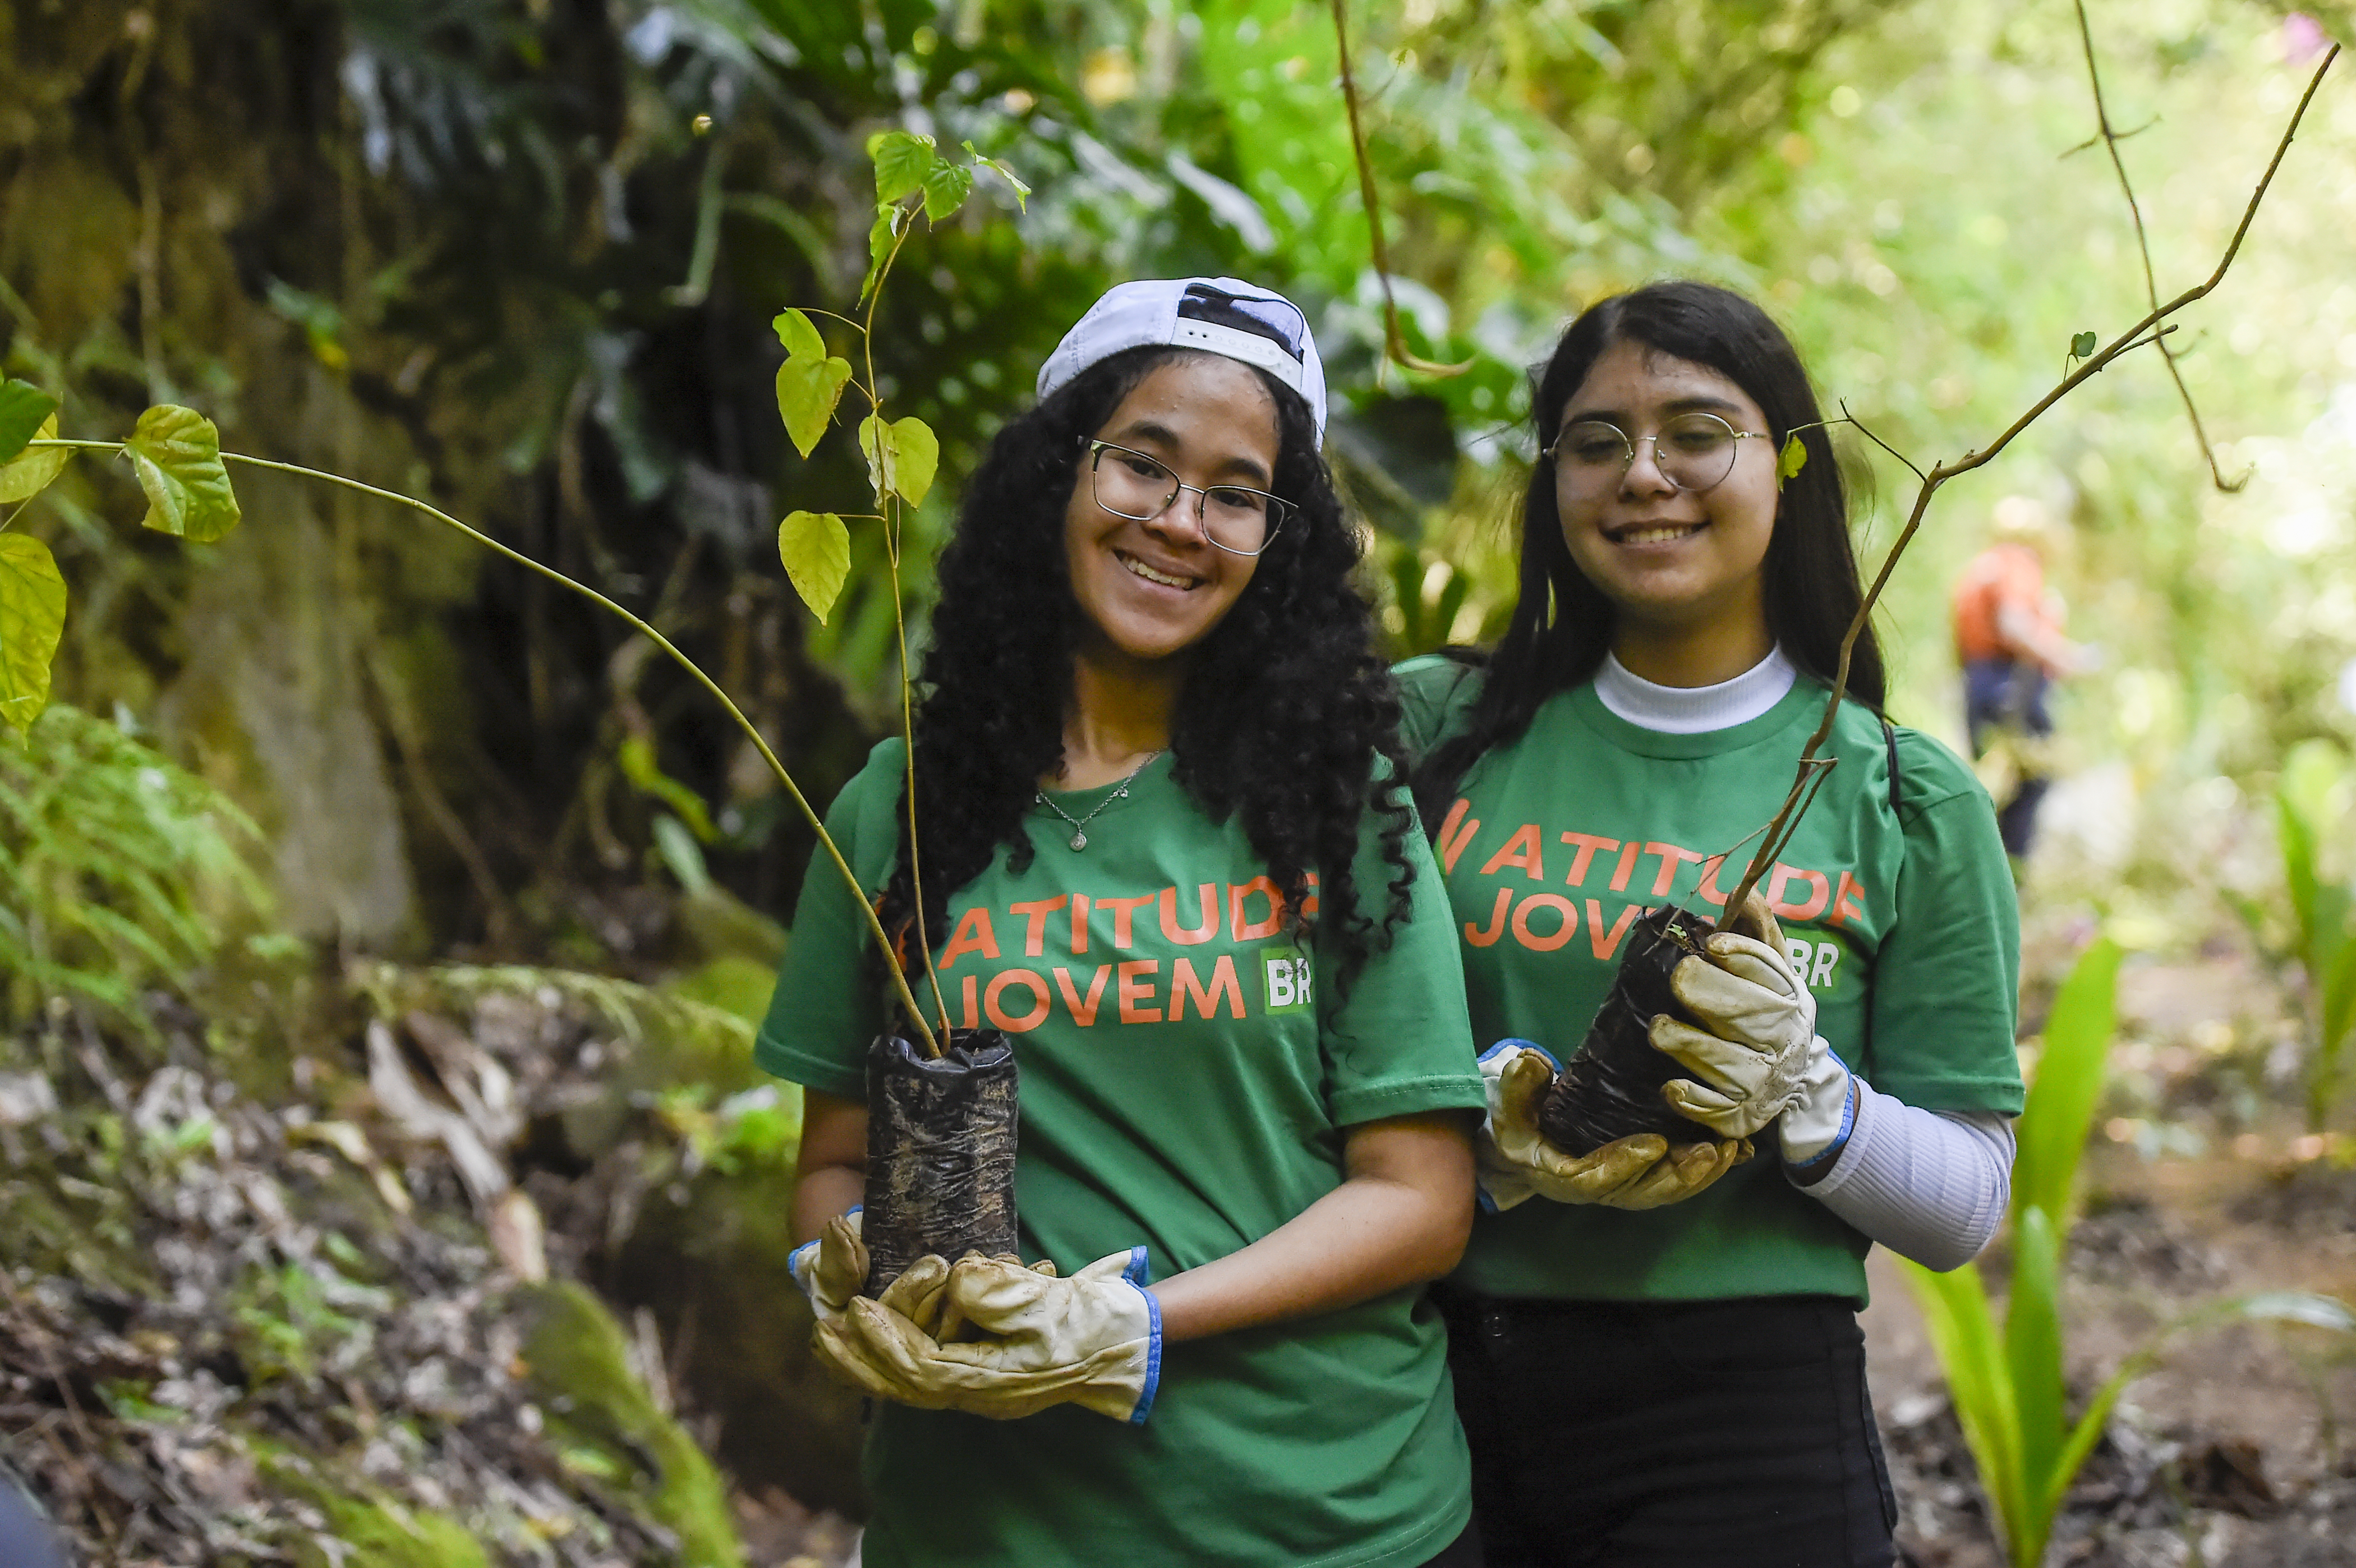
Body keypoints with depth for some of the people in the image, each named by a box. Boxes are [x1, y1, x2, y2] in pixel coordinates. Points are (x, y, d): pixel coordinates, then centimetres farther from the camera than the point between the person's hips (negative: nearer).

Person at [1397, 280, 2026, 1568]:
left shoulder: (1908, 802, 0)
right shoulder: (1438, 730, 3)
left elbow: (1966, 1209, 2)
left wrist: (1801, 1091, -16)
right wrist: (1484, 1125, -14)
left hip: (1745, 1423, -1)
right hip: (1436, 1394, 1)